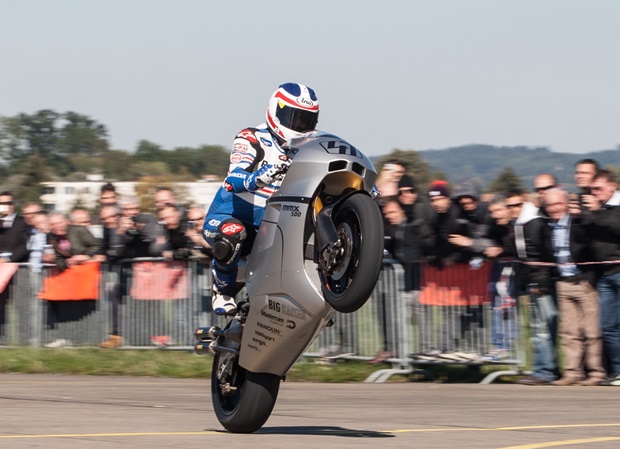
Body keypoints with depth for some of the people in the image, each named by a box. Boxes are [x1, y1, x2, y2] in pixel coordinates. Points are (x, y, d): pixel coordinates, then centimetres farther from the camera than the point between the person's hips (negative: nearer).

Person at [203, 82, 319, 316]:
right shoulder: (251, 139, -8)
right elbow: (233, 180, -26)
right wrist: (259, 177, -49)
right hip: (226, 217, -6)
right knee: (233, 235, -40)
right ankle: (222, 291, -16)